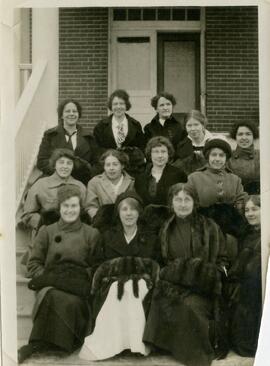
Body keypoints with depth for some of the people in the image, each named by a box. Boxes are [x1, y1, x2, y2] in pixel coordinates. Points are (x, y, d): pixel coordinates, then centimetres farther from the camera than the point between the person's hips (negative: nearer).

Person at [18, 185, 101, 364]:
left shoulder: (92, 234, 17)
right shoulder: (47, 232, 21)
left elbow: (96, 267, 9)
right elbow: (34, 264, 14)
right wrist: (45, 278, -6)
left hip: (78, 287, 0)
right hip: (52, 284, 1)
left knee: (71, 302, -35)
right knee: (51, 296, -36)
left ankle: (36, 345, -28)